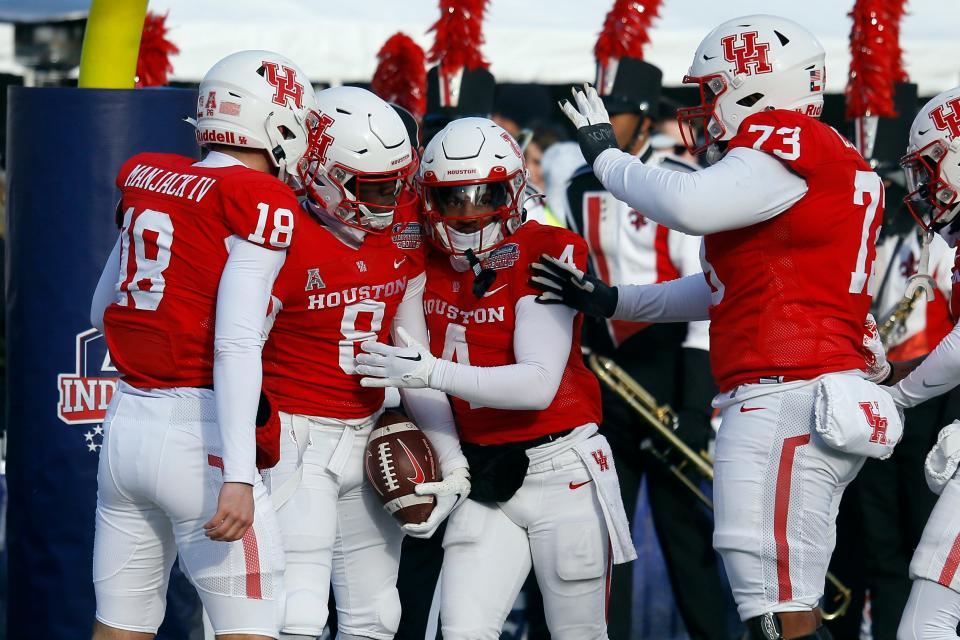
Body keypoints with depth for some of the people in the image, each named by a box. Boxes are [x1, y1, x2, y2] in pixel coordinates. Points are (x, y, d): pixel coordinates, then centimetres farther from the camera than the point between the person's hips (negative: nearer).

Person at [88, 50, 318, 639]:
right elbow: (236, 344, -17)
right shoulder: (261, 200, -9)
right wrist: (238, 476, -20)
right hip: (197, 434, -7)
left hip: (125, 424, 7)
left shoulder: (145, 178, 11)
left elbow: (103, 310, 22)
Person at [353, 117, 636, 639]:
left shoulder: (548, 253, -12)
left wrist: (430, 373, -25)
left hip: (562, 472, -4)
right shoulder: (429, 263, 4)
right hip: (484, 477, 4)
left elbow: (539, 385, -21)